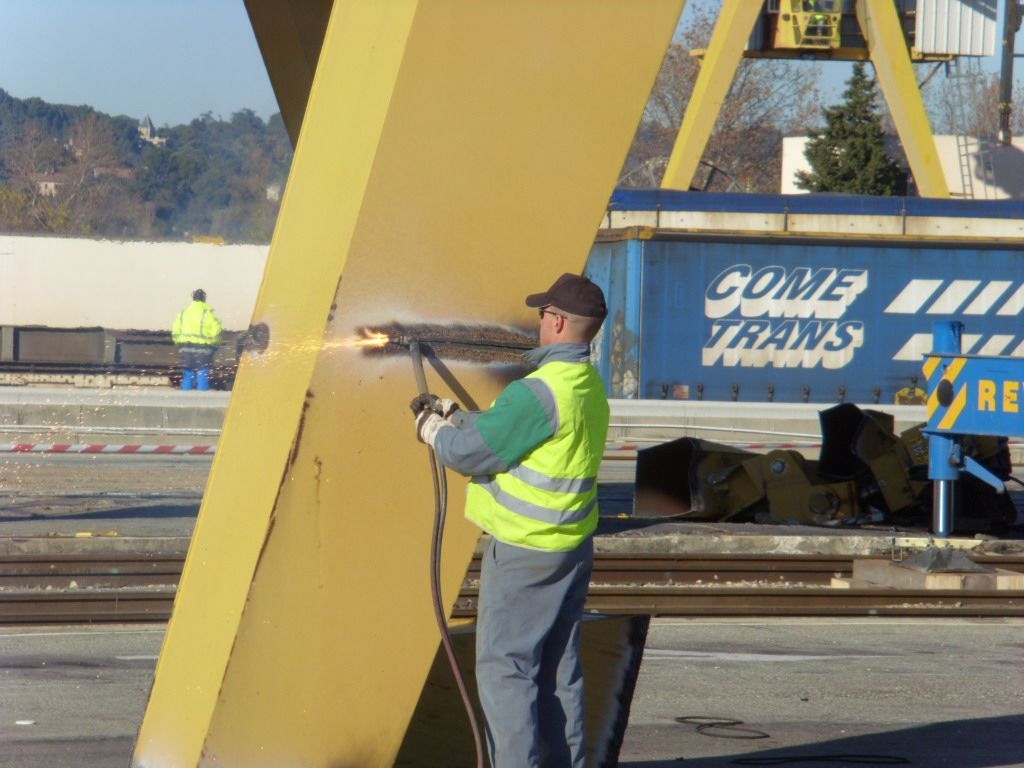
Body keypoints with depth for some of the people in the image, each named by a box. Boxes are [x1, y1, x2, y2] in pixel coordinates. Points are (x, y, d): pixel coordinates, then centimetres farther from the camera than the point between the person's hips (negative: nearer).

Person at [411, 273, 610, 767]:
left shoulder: (540, 392, -21)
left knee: (504, 667, -3)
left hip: (525, 554, -9)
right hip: (573, 549, 9)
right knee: (558, 669, 13)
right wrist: (449, 412, 19)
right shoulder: (590, 386, 9)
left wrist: (430, 428, 1)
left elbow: (471, 452, -17)